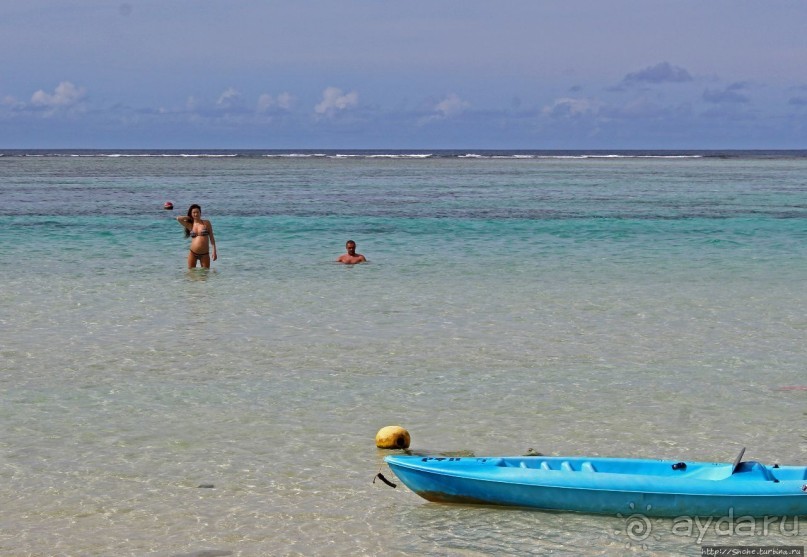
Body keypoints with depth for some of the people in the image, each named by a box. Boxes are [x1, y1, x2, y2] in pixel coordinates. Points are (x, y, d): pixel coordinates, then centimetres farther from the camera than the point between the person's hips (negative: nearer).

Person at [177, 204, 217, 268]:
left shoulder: (206, 223, 3)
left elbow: (211, 238, 4)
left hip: (204, 254, -1)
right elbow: (178, 218, -6)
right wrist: (189, 218, 8)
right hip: (193, 253, 1)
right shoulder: (190, 225, 5)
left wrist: (214, 251, -2)